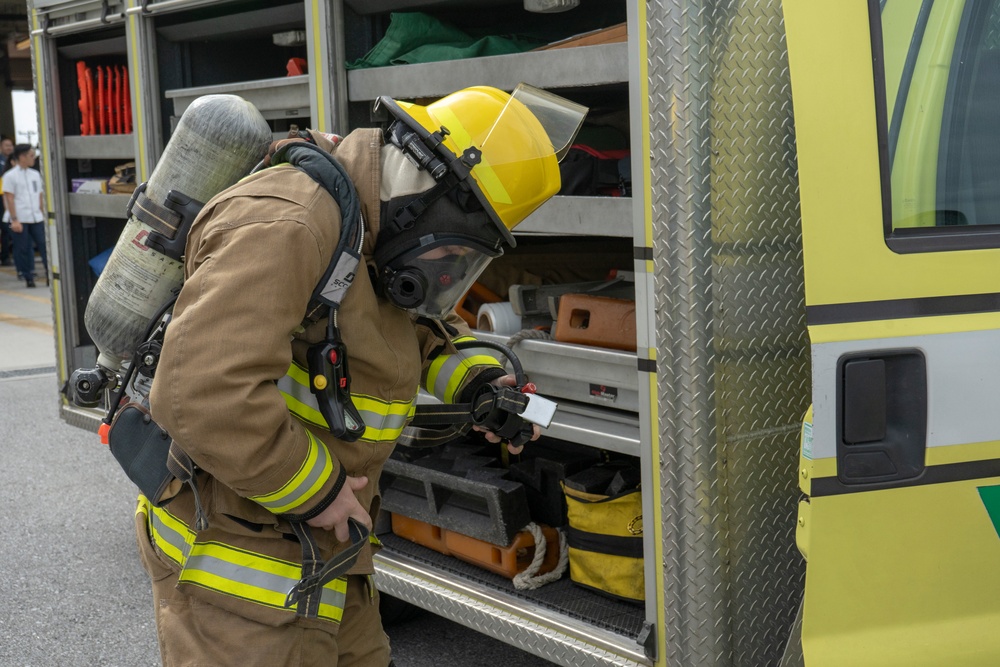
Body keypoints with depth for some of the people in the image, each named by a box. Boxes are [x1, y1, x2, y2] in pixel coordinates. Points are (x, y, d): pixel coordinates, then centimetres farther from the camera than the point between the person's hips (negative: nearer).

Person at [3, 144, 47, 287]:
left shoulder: (35, 174, 12)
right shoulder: (10, 176, -3)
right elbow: (9, 199, -6)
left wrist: (44, 215, 14)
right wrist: (14, 220, -11)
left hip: (36, 218, 4)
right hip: (20, 220, -4)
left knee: (44, 245, -2)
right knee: (22, 249, 1)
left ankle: (50, 275, 1)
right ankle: (28, 278, 8)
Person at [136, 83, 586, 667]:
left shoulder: (370, 240, 7)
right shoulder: (284, 224, -26)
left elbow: (423, 323, 27)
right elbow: (202, 393, -35)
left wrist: (476, 379, 6)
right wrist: (316, 490, -22)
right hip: (237, 557, -10)